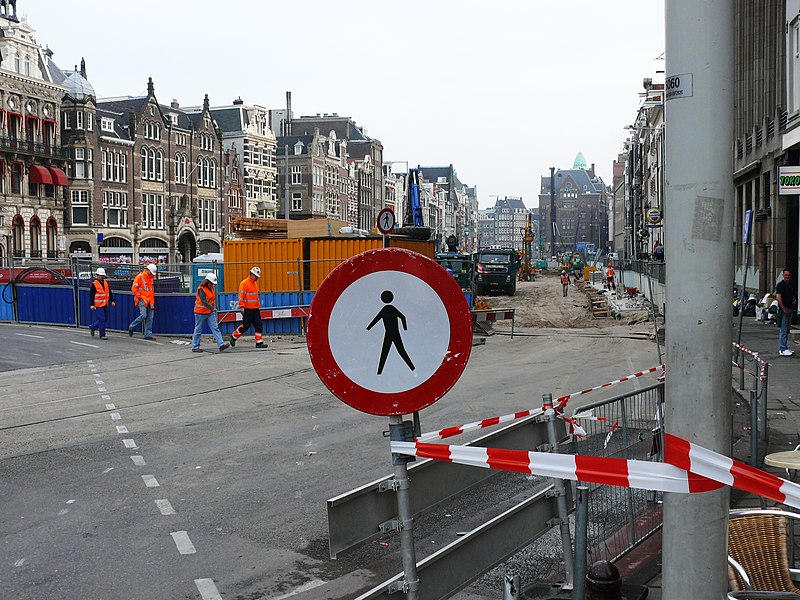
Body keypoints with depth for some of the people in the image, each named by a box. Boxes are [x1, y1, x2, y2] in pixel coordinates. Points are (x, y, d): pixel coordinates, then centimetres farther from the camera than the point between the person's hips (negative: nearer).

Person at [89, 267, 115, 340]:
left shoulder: (106, 283, 13)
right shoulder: (94, 284, -7)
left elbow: (109, 293, 19)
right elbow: (91, 295, -9)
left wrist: (112, 301, 9)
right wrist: (91, 305, -14)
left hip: (105, 305, 7)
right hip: (98, 305, -7)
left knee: (105, 319, 12)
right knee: (102, 319, -9)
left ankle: (92, 327, 32)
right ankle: (102, 335, -1)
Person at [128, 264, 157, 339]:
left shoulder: (151, 277, 14)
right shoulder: (140, 277, -7)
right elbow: (134, 289, -9)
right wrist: (141, 297, -9)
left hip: (149, 301, 7)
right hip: (142, 300, -7)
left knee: (150, 317, 2)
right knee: (143, 315, -18)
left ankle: (148, 335, 7)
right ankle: (131, 327, 3)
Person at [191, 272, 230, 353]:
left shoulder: (211, 288, 9)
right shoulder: (201, 289, -17)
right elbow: (203, 301, -30)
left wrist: (214, 307, 15)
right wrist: (212, 308, -39)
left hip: (210, 312, 7)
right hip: (200, 313, -7)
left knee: (215, 328, -4)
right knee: (198, 330, 4)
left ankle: (221, 345, -11)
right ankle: (195, 347, 15)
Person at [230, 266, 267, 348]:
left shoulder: (255, 283, 15)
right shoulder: (244, 283, -10)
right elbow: (241, 296, -13)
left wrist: (258, 306, 22)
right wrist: (242, 307, -17)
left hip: (255, 309, 7)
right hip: (247, 309, -7)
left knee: (258, 325, 0)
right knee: (246, 325, -2)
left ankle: (259, 342, 2)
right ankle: (234, 336, 18)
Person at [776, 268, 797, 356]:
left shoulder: (791, 285, 15)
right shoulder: (781, 284, -11)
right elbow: (778, 297, -19)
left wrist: (794, 300, 5)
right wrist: (784, 309, -21)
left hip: (790, 309, 9)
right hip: (784, 310, -9)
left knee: (787, 330, 13)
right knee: (784, 330, -8)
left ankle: (784, 348, 20)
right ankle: (782, 349, -7)